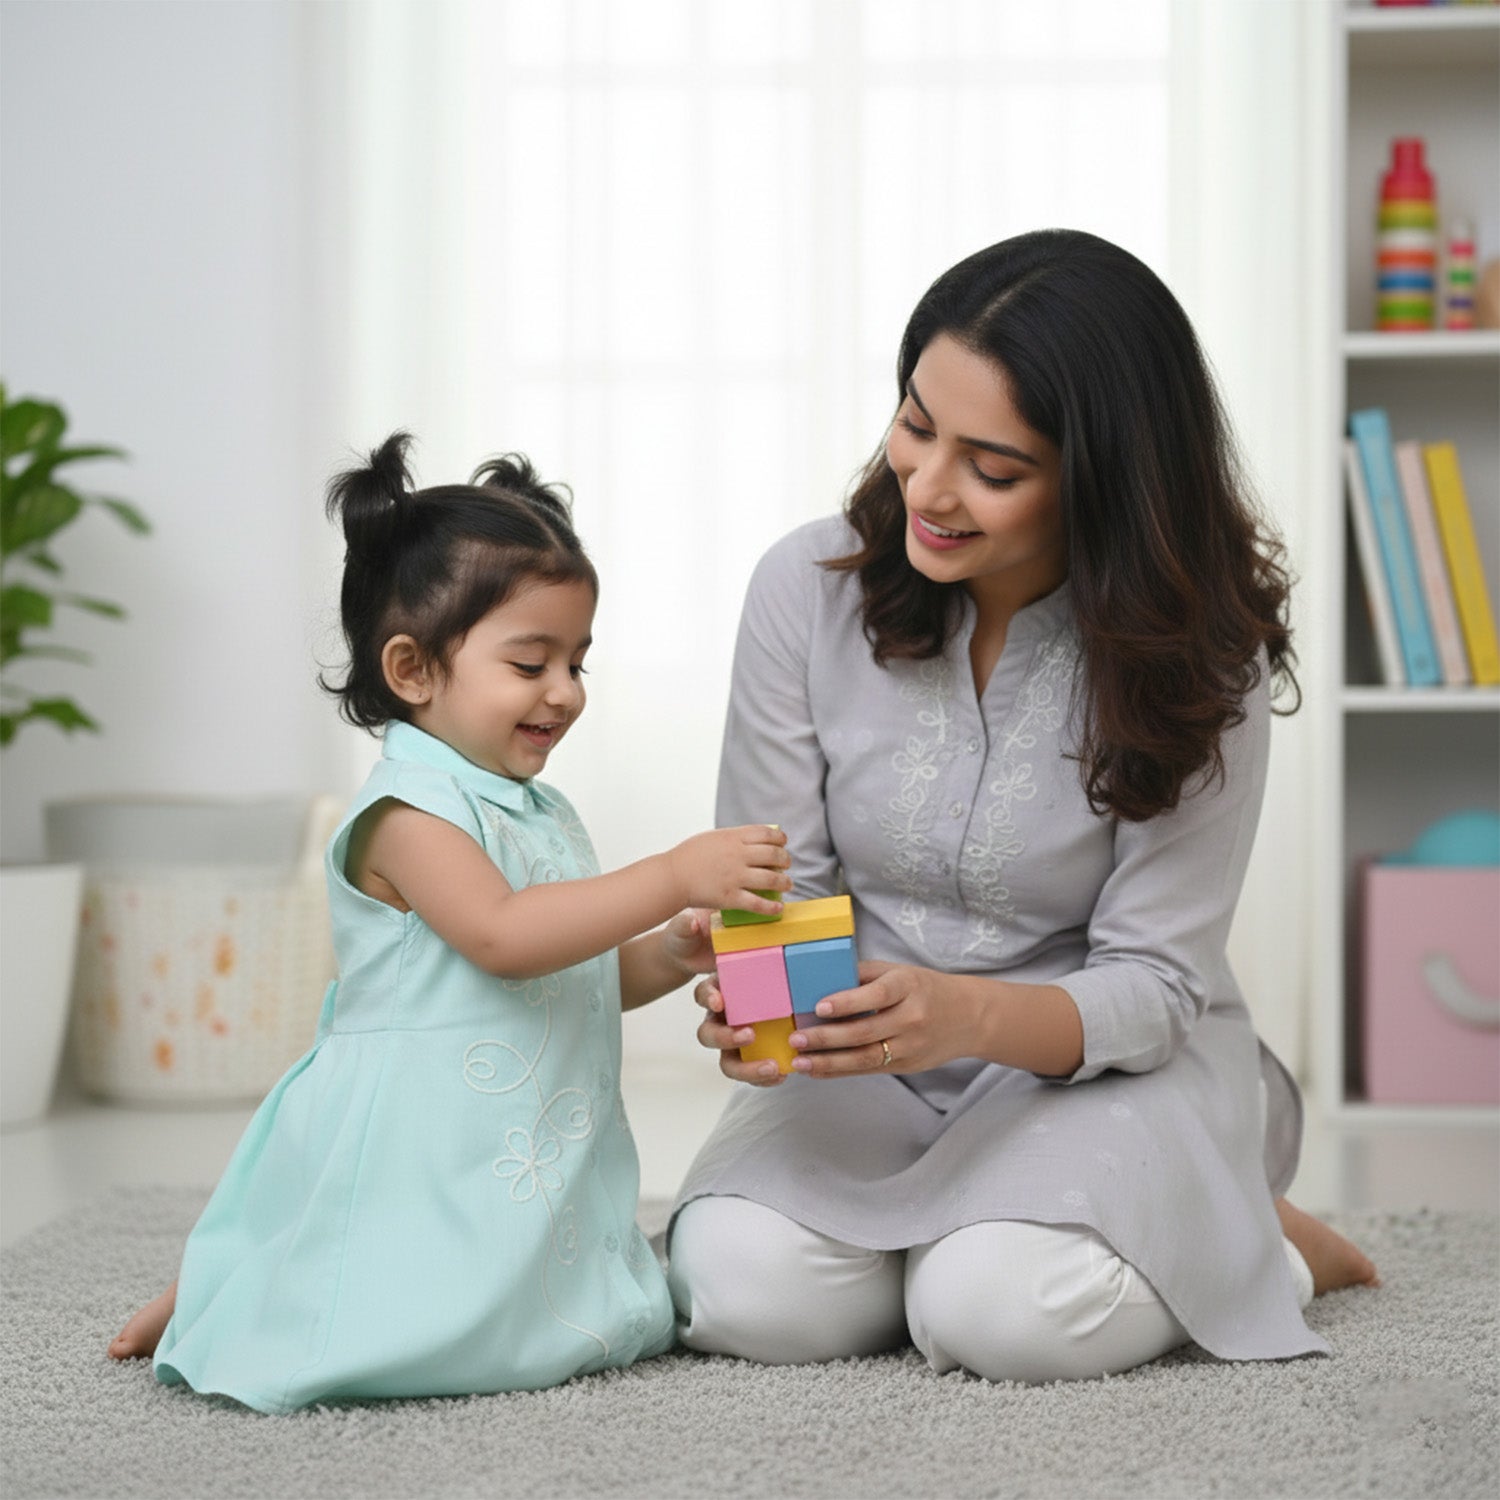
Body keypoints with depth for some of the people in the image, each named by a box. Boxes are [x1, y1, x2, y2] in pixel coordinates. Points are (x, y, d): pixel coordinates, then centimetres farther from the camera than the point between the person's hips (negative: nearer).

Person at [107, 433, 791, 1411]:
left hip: (532, 1167, 9)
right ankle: (205, 1294, 11)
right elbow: (500, 936, -29)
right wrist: (673, 878, -31)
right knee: (426, 1347, -15)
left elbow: (580, 980, 23)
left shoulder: (543, 812, 14)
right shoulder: (410, 808, -15)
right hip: (414, 1164, -9)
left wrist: (667, 956, 2)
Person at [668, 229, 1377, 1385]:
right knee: (744, 1290, -26)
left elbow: (1151, 983, -14)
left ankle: (1249, 1242, 1)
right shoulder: (811, 585, -9)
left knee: (1003, 1315, -31)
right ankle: (952, 1230, 7)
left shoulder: (1198, 654, -15)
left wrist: (970, 1016, -34)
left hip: (1105, 1065, -2)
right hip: (869, 1073, 3)